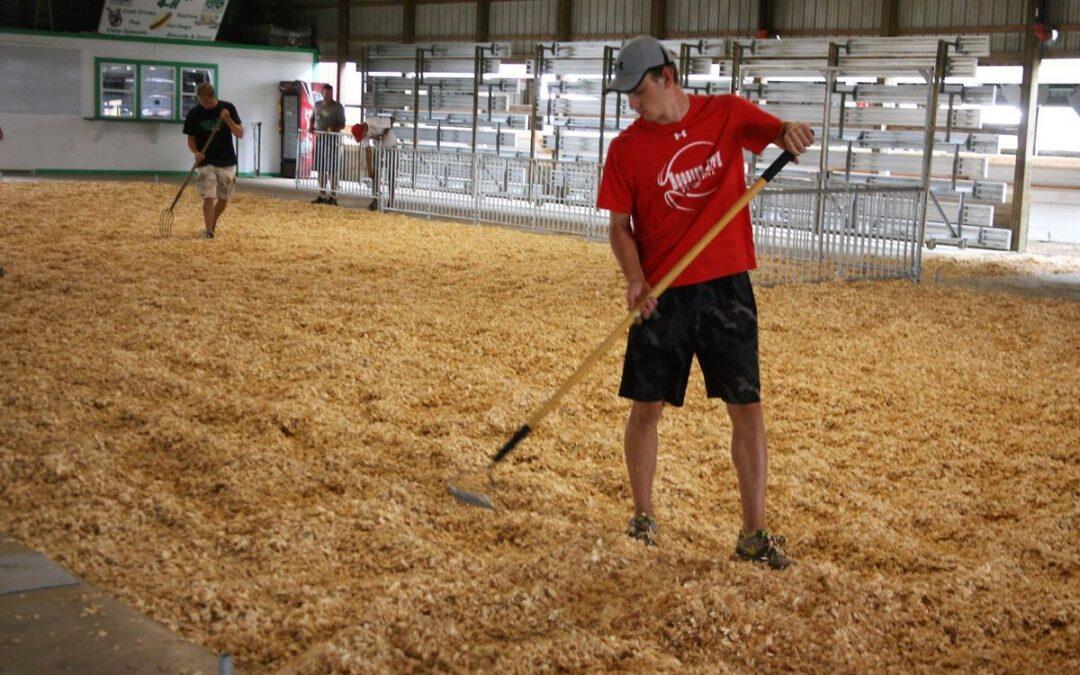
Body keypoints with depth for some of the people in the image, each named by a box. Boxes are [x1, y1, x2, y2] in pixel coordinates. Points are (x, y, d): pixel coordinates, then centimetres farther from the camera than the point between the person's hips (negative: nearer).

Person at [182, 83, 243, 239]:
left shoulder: (228, 108, -3)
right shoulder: (194, 113, -3)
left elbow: (240, 134, -4)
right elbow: (191, 138, 4)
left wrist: (228, 119, -20)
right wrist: (196, 152, -16)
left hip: (227, 162, 1)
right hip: (206, 162, -1)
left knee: (224, 199, 8)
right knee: (208, 198, -11)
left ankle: (213, 223, 32)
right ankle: (209, 231, -3)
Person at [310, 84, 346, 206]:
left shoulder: (338, 107, -3)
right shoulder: (318, 105, 13)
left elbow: (342, 125, -4)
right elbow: (312, 118, 26)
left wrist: (333, 128, -23)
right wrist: (311, 126, 4)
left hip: (332, 140, -5)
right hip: (319, 138, 5)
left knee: (332, 169, -7)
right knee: (321, 168, 8)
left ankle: (333, 196, -4)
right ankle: (322, 195, 14)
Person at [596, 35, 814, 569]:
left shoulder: (727, 113, 1)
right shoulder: (627, 147, -1)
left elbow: (780, 134, -3)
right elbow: (619, 224, 0)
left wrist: (791, 133, -28)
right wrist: (634, 278, -17)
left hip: (727, 286, 0)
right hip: (662, 293, 0)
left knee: (747, 407, -1)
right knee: (646, 406, 5)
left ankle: (753, 534, 8)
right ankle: (642, 516, 24)